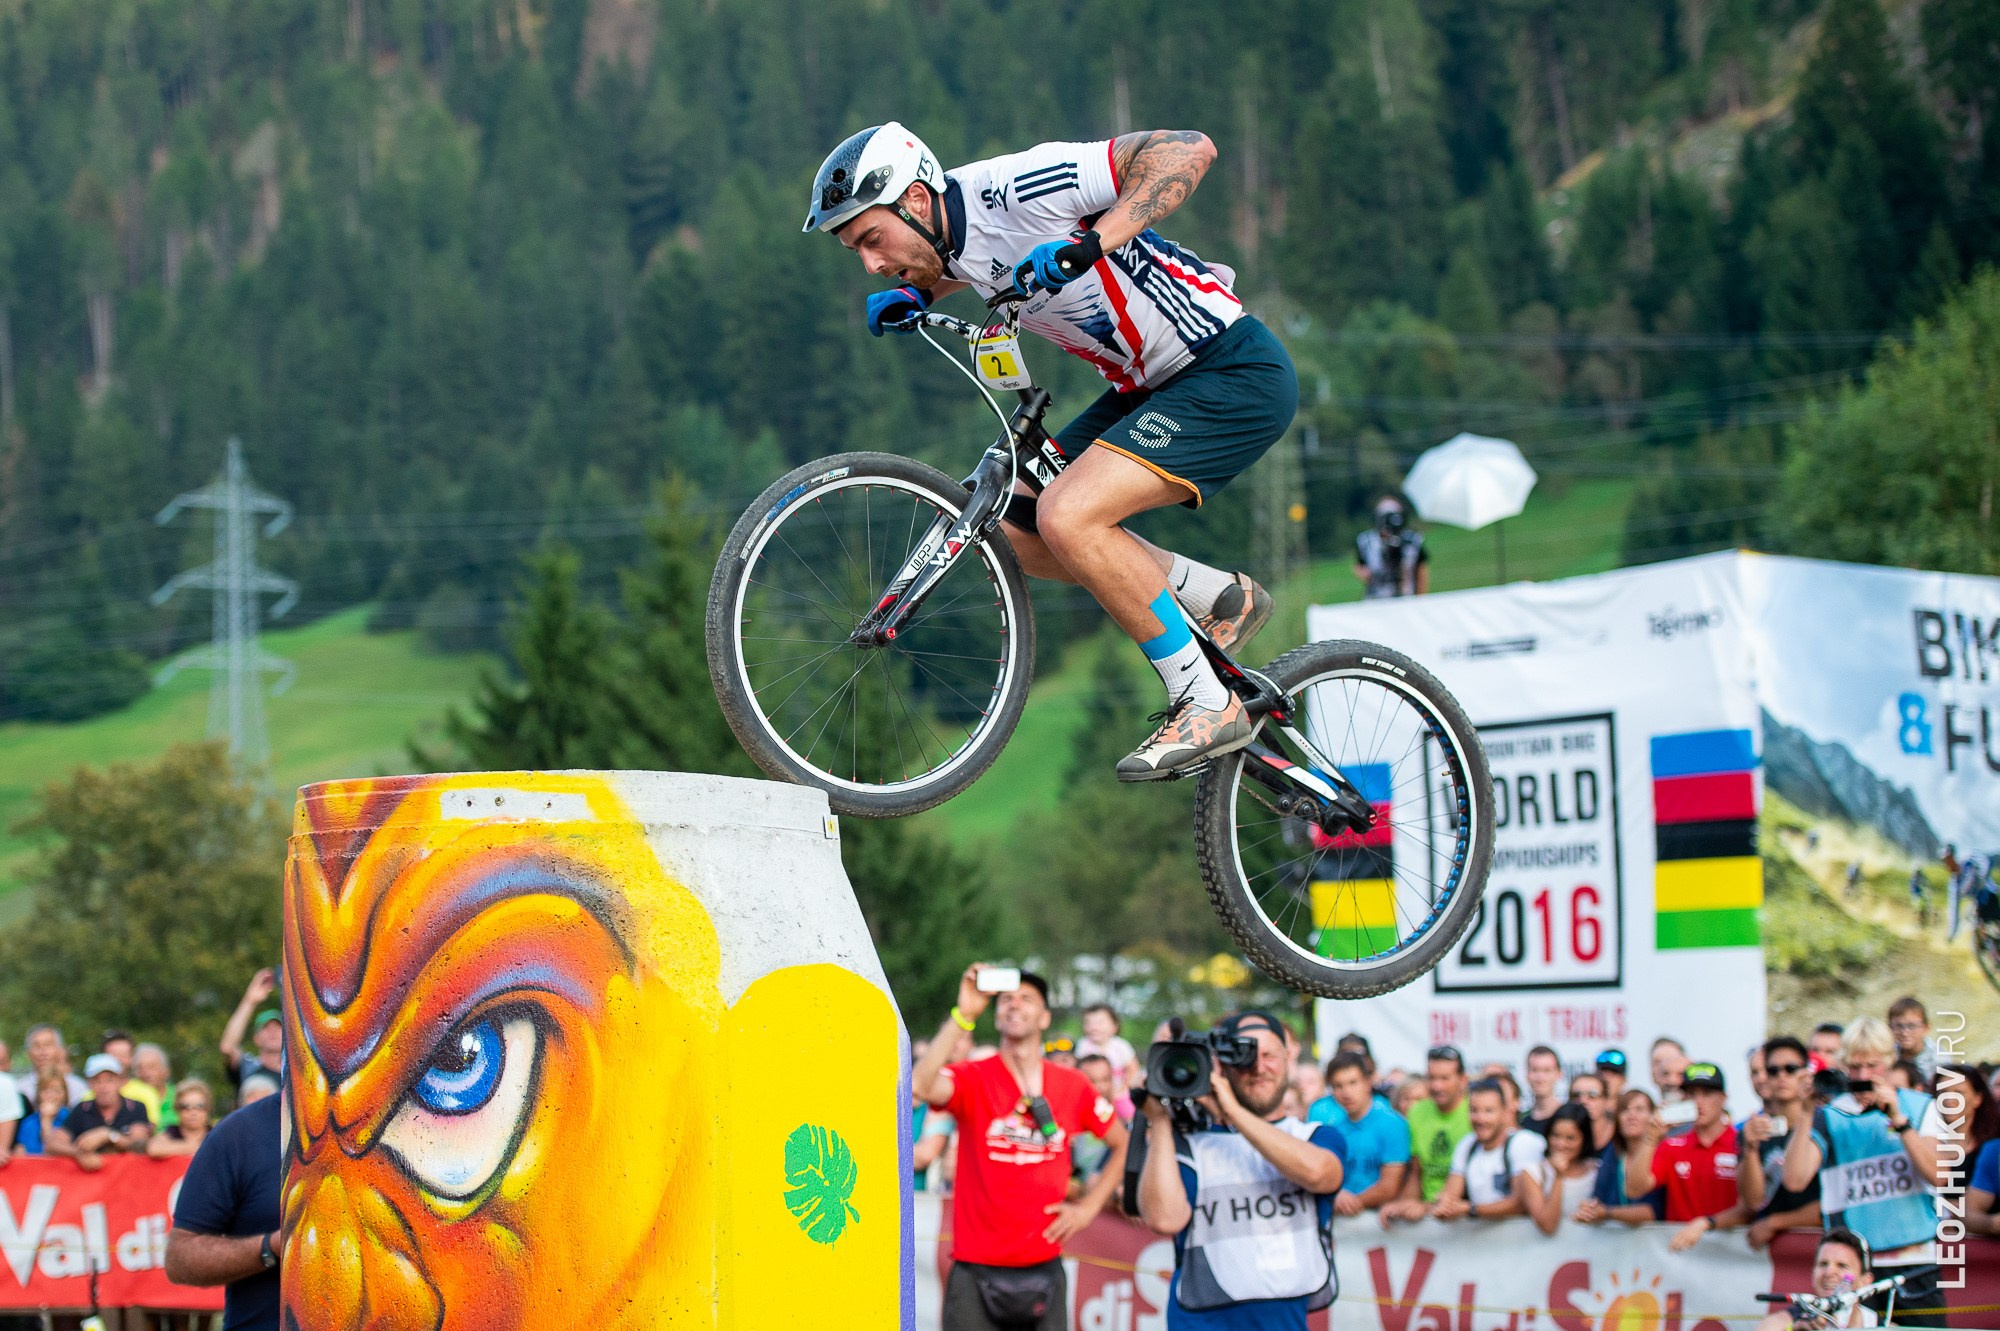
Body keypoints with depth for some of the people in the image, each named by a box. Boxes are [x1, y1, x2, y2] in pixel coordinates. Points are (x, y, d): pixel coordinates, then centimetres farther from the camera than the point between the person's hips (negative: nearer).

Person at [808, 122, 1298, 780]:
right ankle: (1219, 598, 15)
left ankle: (1207, 705, -11)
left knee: (1068, 515, -24)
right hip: (1150, 385, 10)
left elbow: (1188, 148, -28)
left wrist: (1093, 240, -37)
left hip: (1237, 375, -10)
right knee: (1013, 529, 3)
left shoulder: (1018, 188, -23)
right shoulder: (949, 231, 3)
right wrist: (909, 297, 9)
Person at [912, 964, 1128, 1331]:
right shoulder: (973, 1080, -4)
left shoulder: (1072, 1086, 5)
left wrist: (1089, 1206, 6)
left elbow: (1123, 1144, 17)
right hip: (977, 1271, -3)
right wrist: (963, 1015, -29)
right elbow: (921, 1085, -27)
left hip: (1044, 1269, 3)